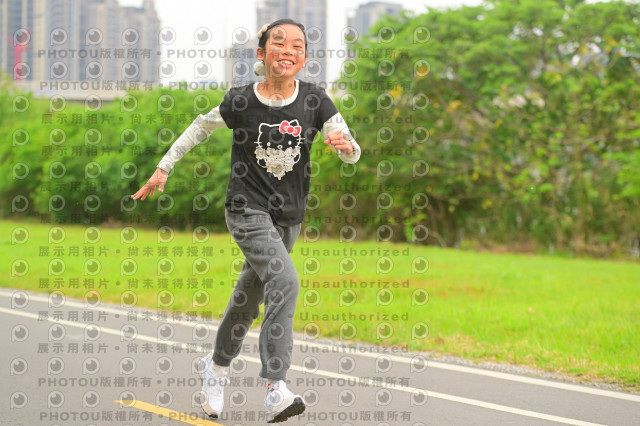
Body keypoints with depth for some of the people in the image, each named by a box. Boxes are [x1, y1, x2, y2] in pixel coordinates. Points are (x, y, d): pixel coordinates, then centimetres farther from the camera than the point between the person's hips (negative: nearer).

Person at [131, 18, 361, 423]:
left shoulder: (314, 99, -6)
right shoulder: (242, 101, -11)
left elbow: (353, 154, -7)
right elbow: (201, 127, 7)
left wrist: (345, 143, -30)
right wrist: (164, 167, 7)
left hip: (290, 215, 4)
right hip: (248, 209, -4)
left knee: (250, 295, 17)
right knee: (285, 282, -25)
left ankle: (217, 366, 41)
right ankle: (276, 390, -29)